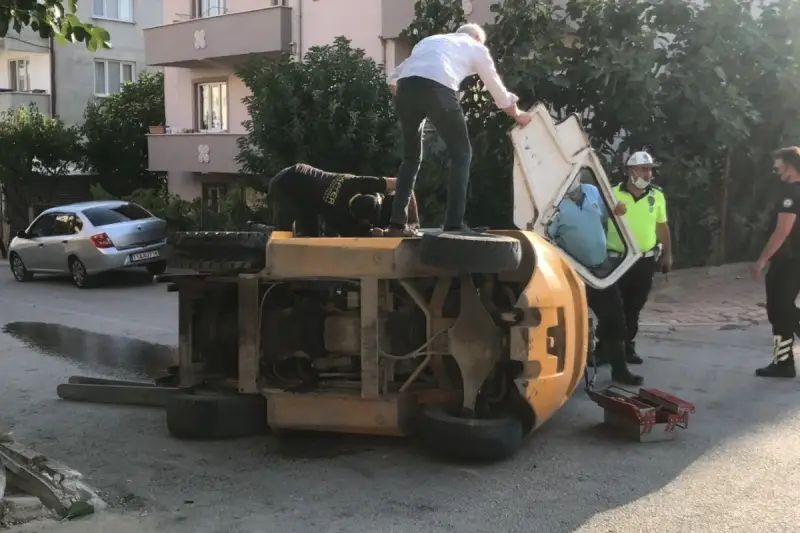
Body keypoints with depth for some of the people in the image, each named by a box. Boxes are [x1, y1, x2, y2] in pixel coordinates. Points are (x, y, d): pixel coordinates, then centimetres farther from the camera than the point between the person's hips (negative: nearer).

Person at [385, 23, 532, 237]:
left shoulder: (430, 40, 38)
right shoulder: (476, 47, 27)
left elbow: (394, 78, 32)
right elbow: (498, 90, 35)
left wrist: (406, 102, 41)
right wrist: (518, 115, 50)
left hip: (405, 85, 5)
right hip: (438, 88, -4)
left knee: (411, 156, 20)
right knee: (461, 154, 11)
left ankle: (398, 224, 15)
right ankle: (453, 225, 4)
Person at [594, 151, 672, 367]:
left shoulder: (657, 196, 5)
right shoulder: (612, 195, -7)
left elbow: (662, 227, 14)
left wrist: (667, 254, 14)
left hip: (645, 261, 4)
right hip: (617, 260, -3)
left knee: (634, 308, 12)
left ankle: (628, 347, 22)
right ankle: (602, 349, 3)